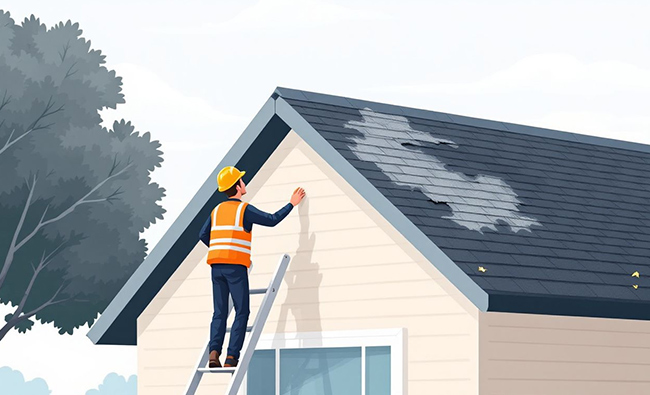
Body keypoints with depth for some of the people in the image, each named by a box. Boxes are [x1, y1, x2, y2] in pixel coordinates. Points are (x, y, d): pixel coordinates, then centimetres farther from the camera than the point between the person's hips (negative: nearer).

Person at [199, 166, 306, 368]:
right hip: (236, 267, -5)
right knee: (242, 312, 0)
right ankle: (232, 357, -10)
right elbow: (272, 220, -1)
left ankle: (214, 351, -12)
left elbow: (203, 236, 18)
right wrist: (292, 204, 11)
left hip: (216, 266, 5)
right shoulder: (244, 209, -2)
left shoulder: (217, 210, 16)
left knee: (220, 313, 7)